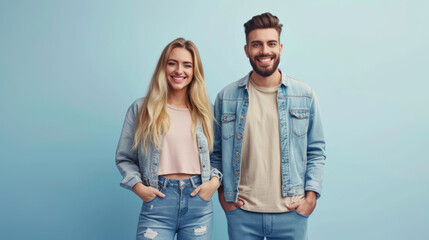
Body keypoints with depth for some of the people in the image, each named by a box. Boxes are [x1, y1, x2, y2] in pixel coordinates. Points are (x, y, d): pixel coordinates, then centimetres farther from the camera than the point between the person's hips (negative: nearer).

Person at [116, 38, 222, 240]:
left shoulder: (204, 110, 10)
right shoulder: (141, 108, 3)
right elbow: (124, 158, 7)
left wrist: (214, 180, -2)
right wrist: (138, 186, -7)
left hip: (198, 202, 2)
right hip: (158, 203, -2)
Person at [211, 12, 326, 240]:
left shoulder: (305, 95, 2)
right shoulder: (226, 97, 1)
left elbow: (316, 151, 6)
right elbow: (216, 152, 9)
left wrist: (311, 195, -2)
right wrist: (222, 193, 2)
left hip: (292, 212, 1)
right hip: (241, 212, 0)